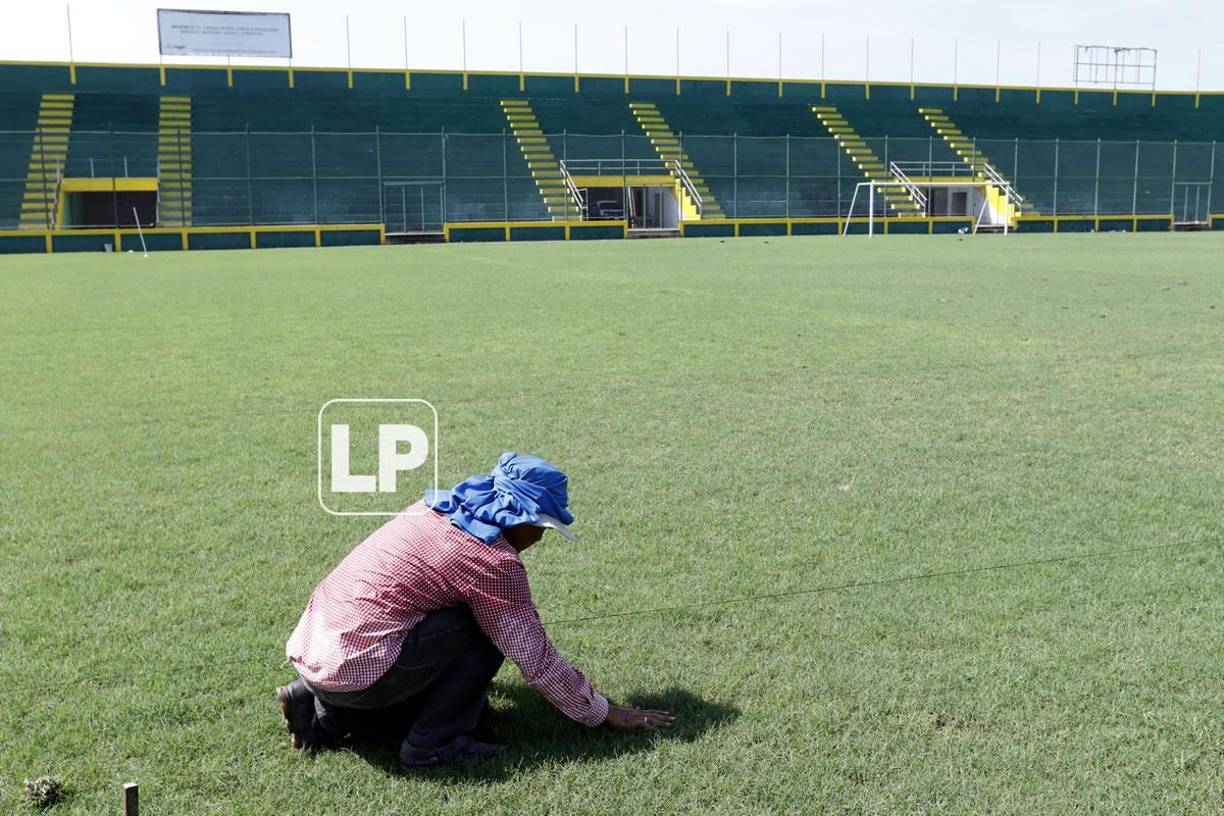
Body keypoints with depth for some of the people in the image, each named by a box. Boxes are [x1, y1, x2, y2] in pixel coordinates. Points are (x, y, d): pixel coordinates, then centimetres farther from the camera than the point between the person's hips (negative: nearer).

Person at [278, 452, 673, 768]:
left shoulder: (433, 507, 12)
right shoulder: (496, 562, -12)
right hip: (353, 669, -8)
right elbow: (538, 661, -5)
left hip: (308, 651, 8)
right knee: (487, 629, -3)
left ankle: (326, 713, 17)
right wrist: (605, 713, 10)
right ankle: (433, 743, 1)